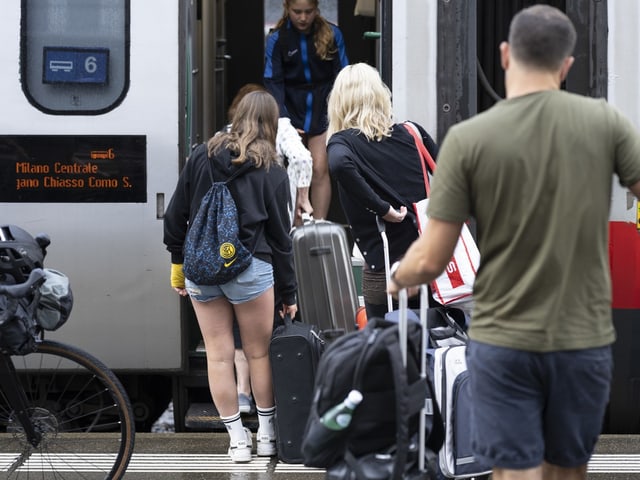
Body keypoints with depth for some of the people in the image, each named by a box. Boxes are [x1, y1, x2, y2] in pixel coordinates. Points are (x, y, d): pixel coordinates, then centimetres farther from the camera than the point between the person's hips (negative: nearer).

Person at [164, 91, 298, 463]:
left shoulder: (203, 155, 6)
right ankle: (267, 434, 19)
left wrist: (178, 261, 17)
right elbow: (280, 237, 3)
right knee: (259, 353, 10)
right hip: (249, 268, -2)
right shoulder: (272, 172, 0)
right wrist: (289, 294, 9)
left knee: (218, 355, 7)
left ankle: (238, 440, 11)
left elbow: (176, 214, 7)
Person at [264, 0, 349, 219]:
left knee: (320, 170, -4)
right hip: (292, 111, 0)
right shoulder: (277, 39, -5)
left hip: (323, 110, 0)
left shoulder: (332, 34, -4)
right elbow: (273, 83, -7)